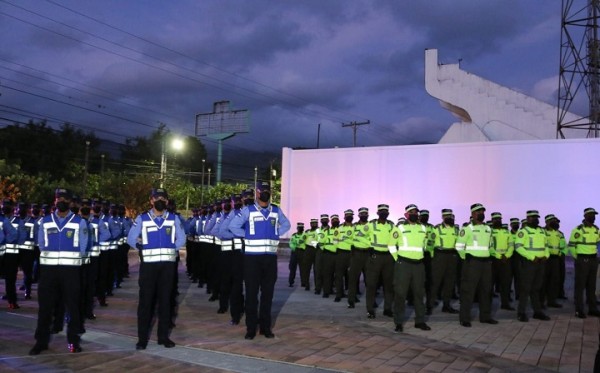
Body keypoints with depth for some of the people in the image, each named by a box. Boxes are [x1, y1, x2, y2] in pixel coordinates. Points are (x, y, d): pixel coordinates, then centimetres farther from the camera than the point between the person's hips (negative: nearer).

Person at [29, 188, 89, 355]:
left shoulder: (79, 222, 2)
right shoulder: (45, 221, 8)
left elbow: (82, 248, 1)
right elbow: (41, 245, 9)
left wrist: (69, 259, -2)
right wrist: (51, 259, 2)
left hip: (71, 269, -1)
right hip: (48, 268, 2)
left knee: (72, 306, 5)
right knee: (45, 306, 5)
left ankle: (73, 341, 15)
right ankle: (41, 341, 15)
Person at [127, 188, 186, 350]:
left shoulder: (174, 219, 5)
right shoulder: (142, 218, 1)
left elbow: (181, 239, 10)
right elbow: (131, 239, 4)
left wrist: (169, 250, 4)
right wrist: (145, 249, 4)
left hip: (168, 264, 2)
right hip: (148, 264, -2)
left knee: (165, 300, 8)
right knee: (145, 301, 1)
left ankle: (163, 336, 17)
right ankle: (142, 338, 9)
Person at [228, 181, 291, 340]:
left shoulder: (276, 210, 7)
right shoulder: (248, 210, -2)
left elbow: (286, 225, 20)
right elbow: (233, 226, -3)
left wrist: (274, 235, 7)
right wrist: (247, 236, -4)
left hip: (270, 257, 3)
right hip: (252, 257, -3)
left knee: (268, 293, 9)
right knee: (251, 293, 2)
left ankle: (266, 326, 19)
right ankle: (251, 328, 9)